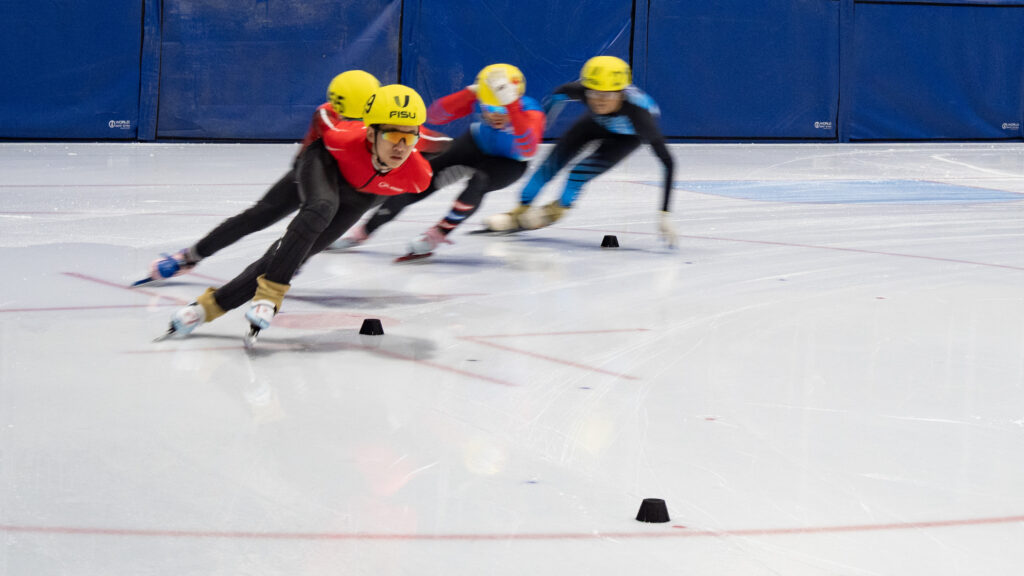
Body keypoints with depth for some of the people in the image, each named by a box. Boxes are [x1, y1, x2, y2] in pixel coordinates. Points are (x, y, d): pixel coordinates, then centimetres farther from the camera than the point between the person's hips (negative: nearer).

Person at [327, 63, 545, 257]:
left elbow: (527, 151, -56)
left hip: (509, 162, -3)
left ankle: (438, 234, -16)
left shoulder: (530, 113, -37)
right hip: (476, 145, 3)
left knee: (479, 182, -35)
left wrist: (511, 105, -63)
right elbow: (435, 115, -32)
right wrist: (469, 93, -47)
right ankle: (363, 231, 12)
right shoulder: (477, 101, -28)